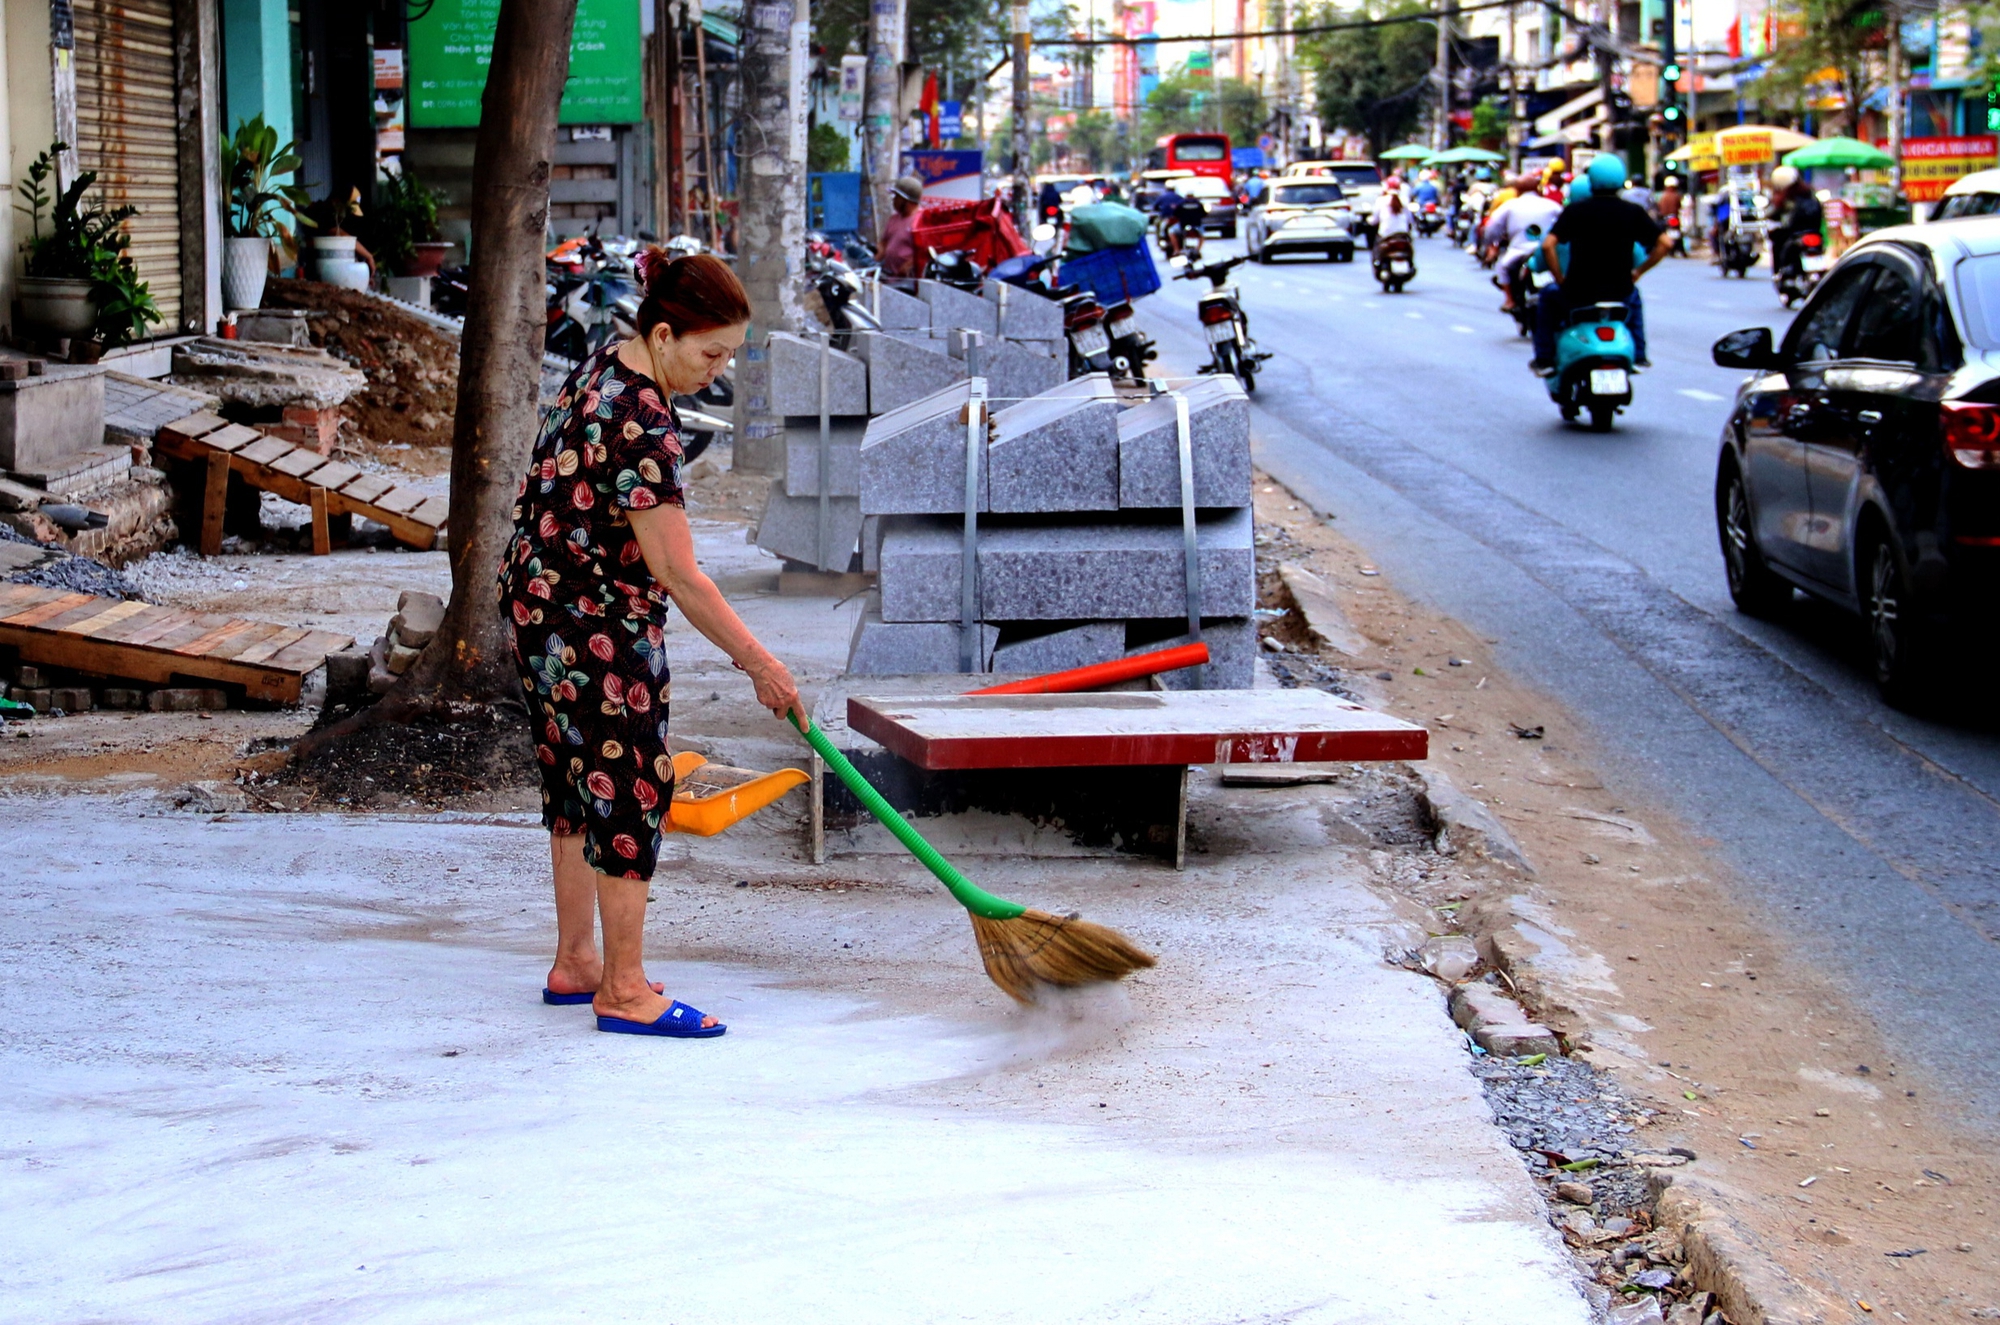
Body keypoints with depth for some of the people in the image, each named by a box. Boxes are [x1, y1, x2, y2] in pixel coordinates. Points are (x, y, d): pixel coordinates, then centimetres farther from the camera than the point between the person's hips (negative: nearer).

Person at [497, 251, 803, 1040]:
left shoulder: (606, 368, 5)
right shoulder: (640, 425, -26)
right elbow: (677, 574, -25)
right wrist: (758, 664, -19)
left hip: (543, 602, 10)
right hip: (593, 623, -10)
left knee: (579, 781, 16)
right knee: (629, 787, -4)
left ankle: (575, 964, 25)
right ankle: (624, 991, 2)